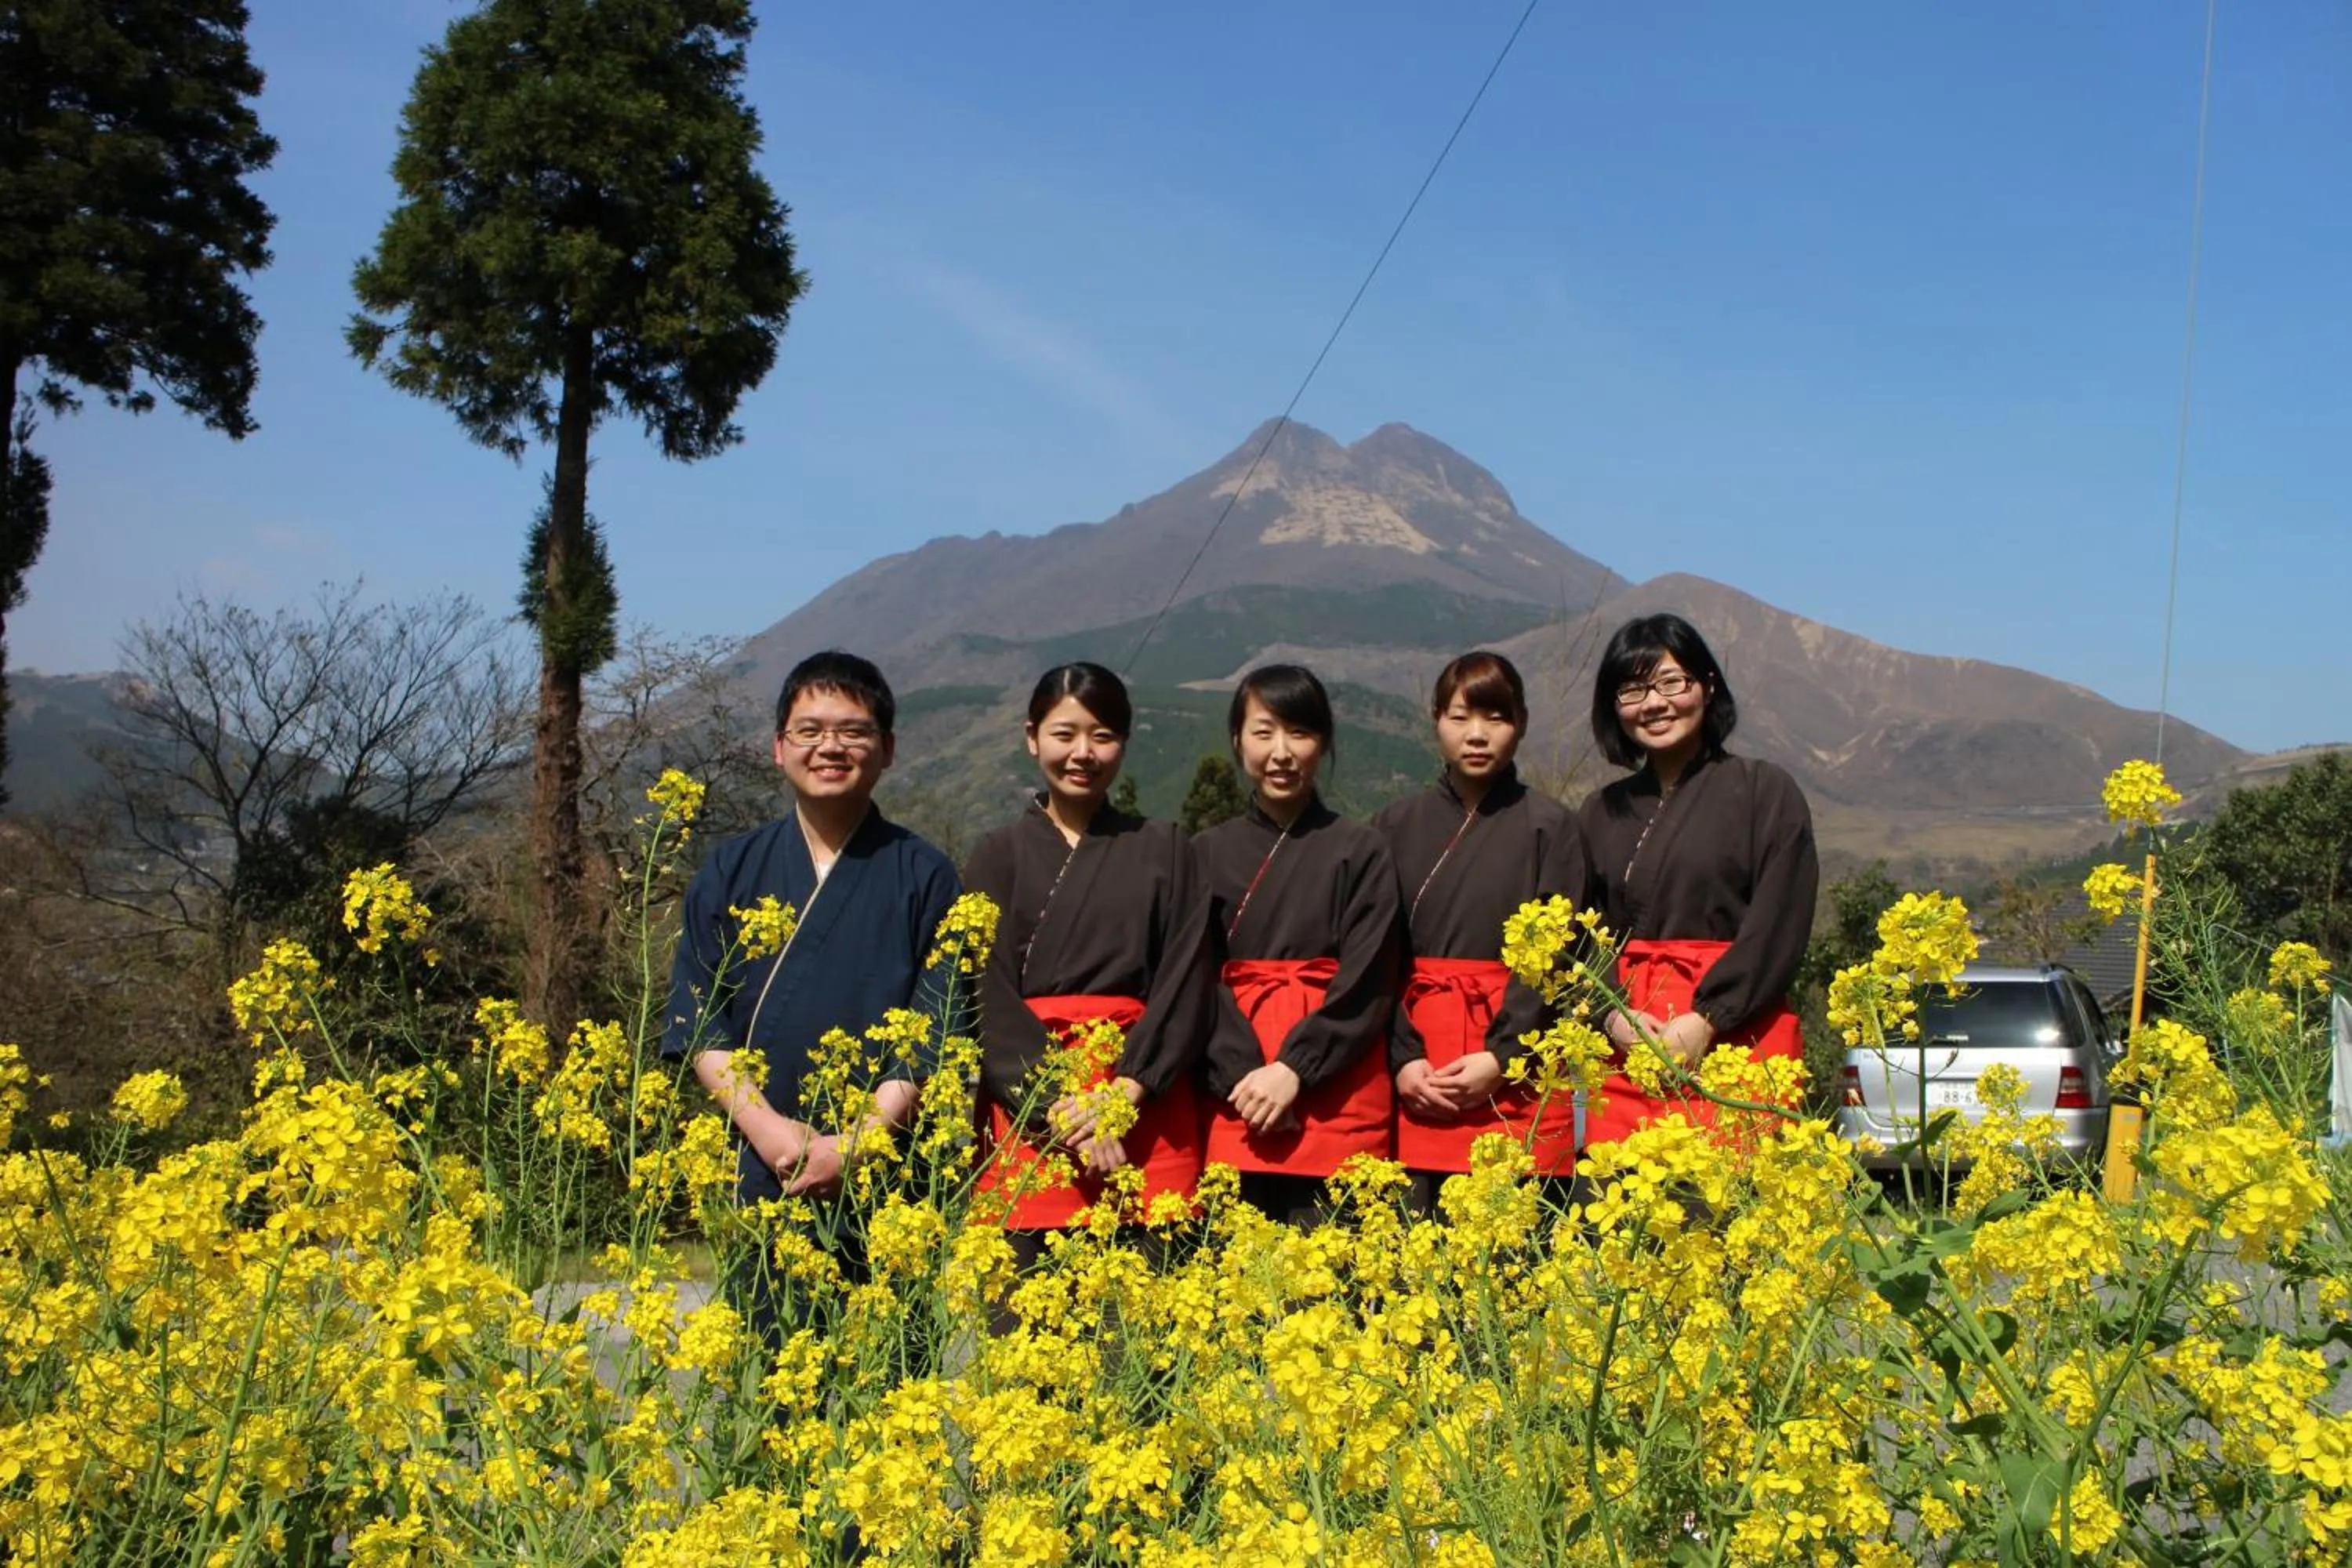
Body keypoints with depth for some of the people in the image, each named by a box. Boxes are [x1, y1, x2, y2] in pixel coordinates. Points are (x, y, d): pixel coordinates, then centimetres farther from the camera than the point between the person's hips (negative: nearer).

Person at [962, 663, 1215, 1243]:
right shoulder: (998, 857, 9)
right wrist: (1062, 1106, -13)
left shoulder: (1164, 850, 11)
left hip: (1145, 1108, 0)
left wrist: (1125, 1093, -12)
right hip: (1028, 1110, 0)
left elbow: (1184, 985, 2)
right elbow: (989, 998, -1)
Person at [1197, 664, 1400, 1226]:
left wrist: (1295, 1069, -13)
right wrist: (1240, 1077, -11)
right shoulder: (1209, 853, 10)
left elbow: (1366, 985, -2)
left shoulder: (1361, 851, 5)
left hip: (1338, 1091, -1)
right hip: (1239, 1094, 2)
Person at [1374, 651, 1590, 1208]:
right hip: (1419, 1074, 2)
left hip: (1518, 1071, -2)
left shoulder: (1549, 826, 4)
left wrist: (1501, 1056, -12)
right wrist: (1402, 1058, -7)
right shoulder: (1397, 826, 10)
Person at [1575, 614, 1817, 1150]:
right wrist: (1614, 1015, -7)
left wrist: (1705, 1021, -14)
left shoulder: (1766, 792, 4)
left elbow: (1778, 929, -5)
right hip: (1628, 1051, 3)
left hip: (1735, 1039, -3)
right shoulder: (1601, 813, 16)